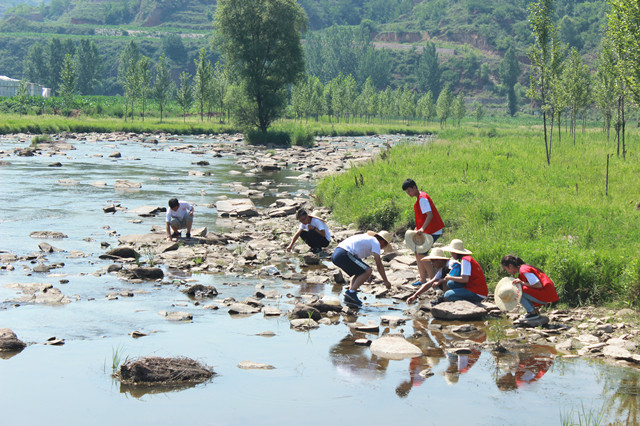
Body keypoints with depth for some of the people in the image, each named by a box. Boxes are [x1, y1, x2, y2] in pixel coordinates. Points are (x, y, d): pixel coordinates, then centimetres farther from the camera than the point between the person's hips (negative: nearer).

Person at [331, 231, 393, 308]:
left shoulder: (366, 238, 30)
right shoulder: (376, 242, 4)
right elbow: (379, 264, -2)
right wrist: (386, 281, 2)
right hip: (344, 255, -9)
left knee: (360, 273, 21)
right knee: (367, 271, -4)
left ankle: (349, 297, 11)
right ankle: (351, 292, -9)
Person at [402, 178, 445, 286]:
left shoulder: (422, 198, -16)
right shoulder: (420, 197, 15)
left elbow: (430, 215, -26)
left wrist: (422, 228, -38)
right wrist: (418, 228, 17)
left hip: (432, 232, -10)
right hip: (428, 231, 10)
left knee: (421, 254, -11)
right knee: (418, 253, 12)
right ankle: (423, 279, 17)